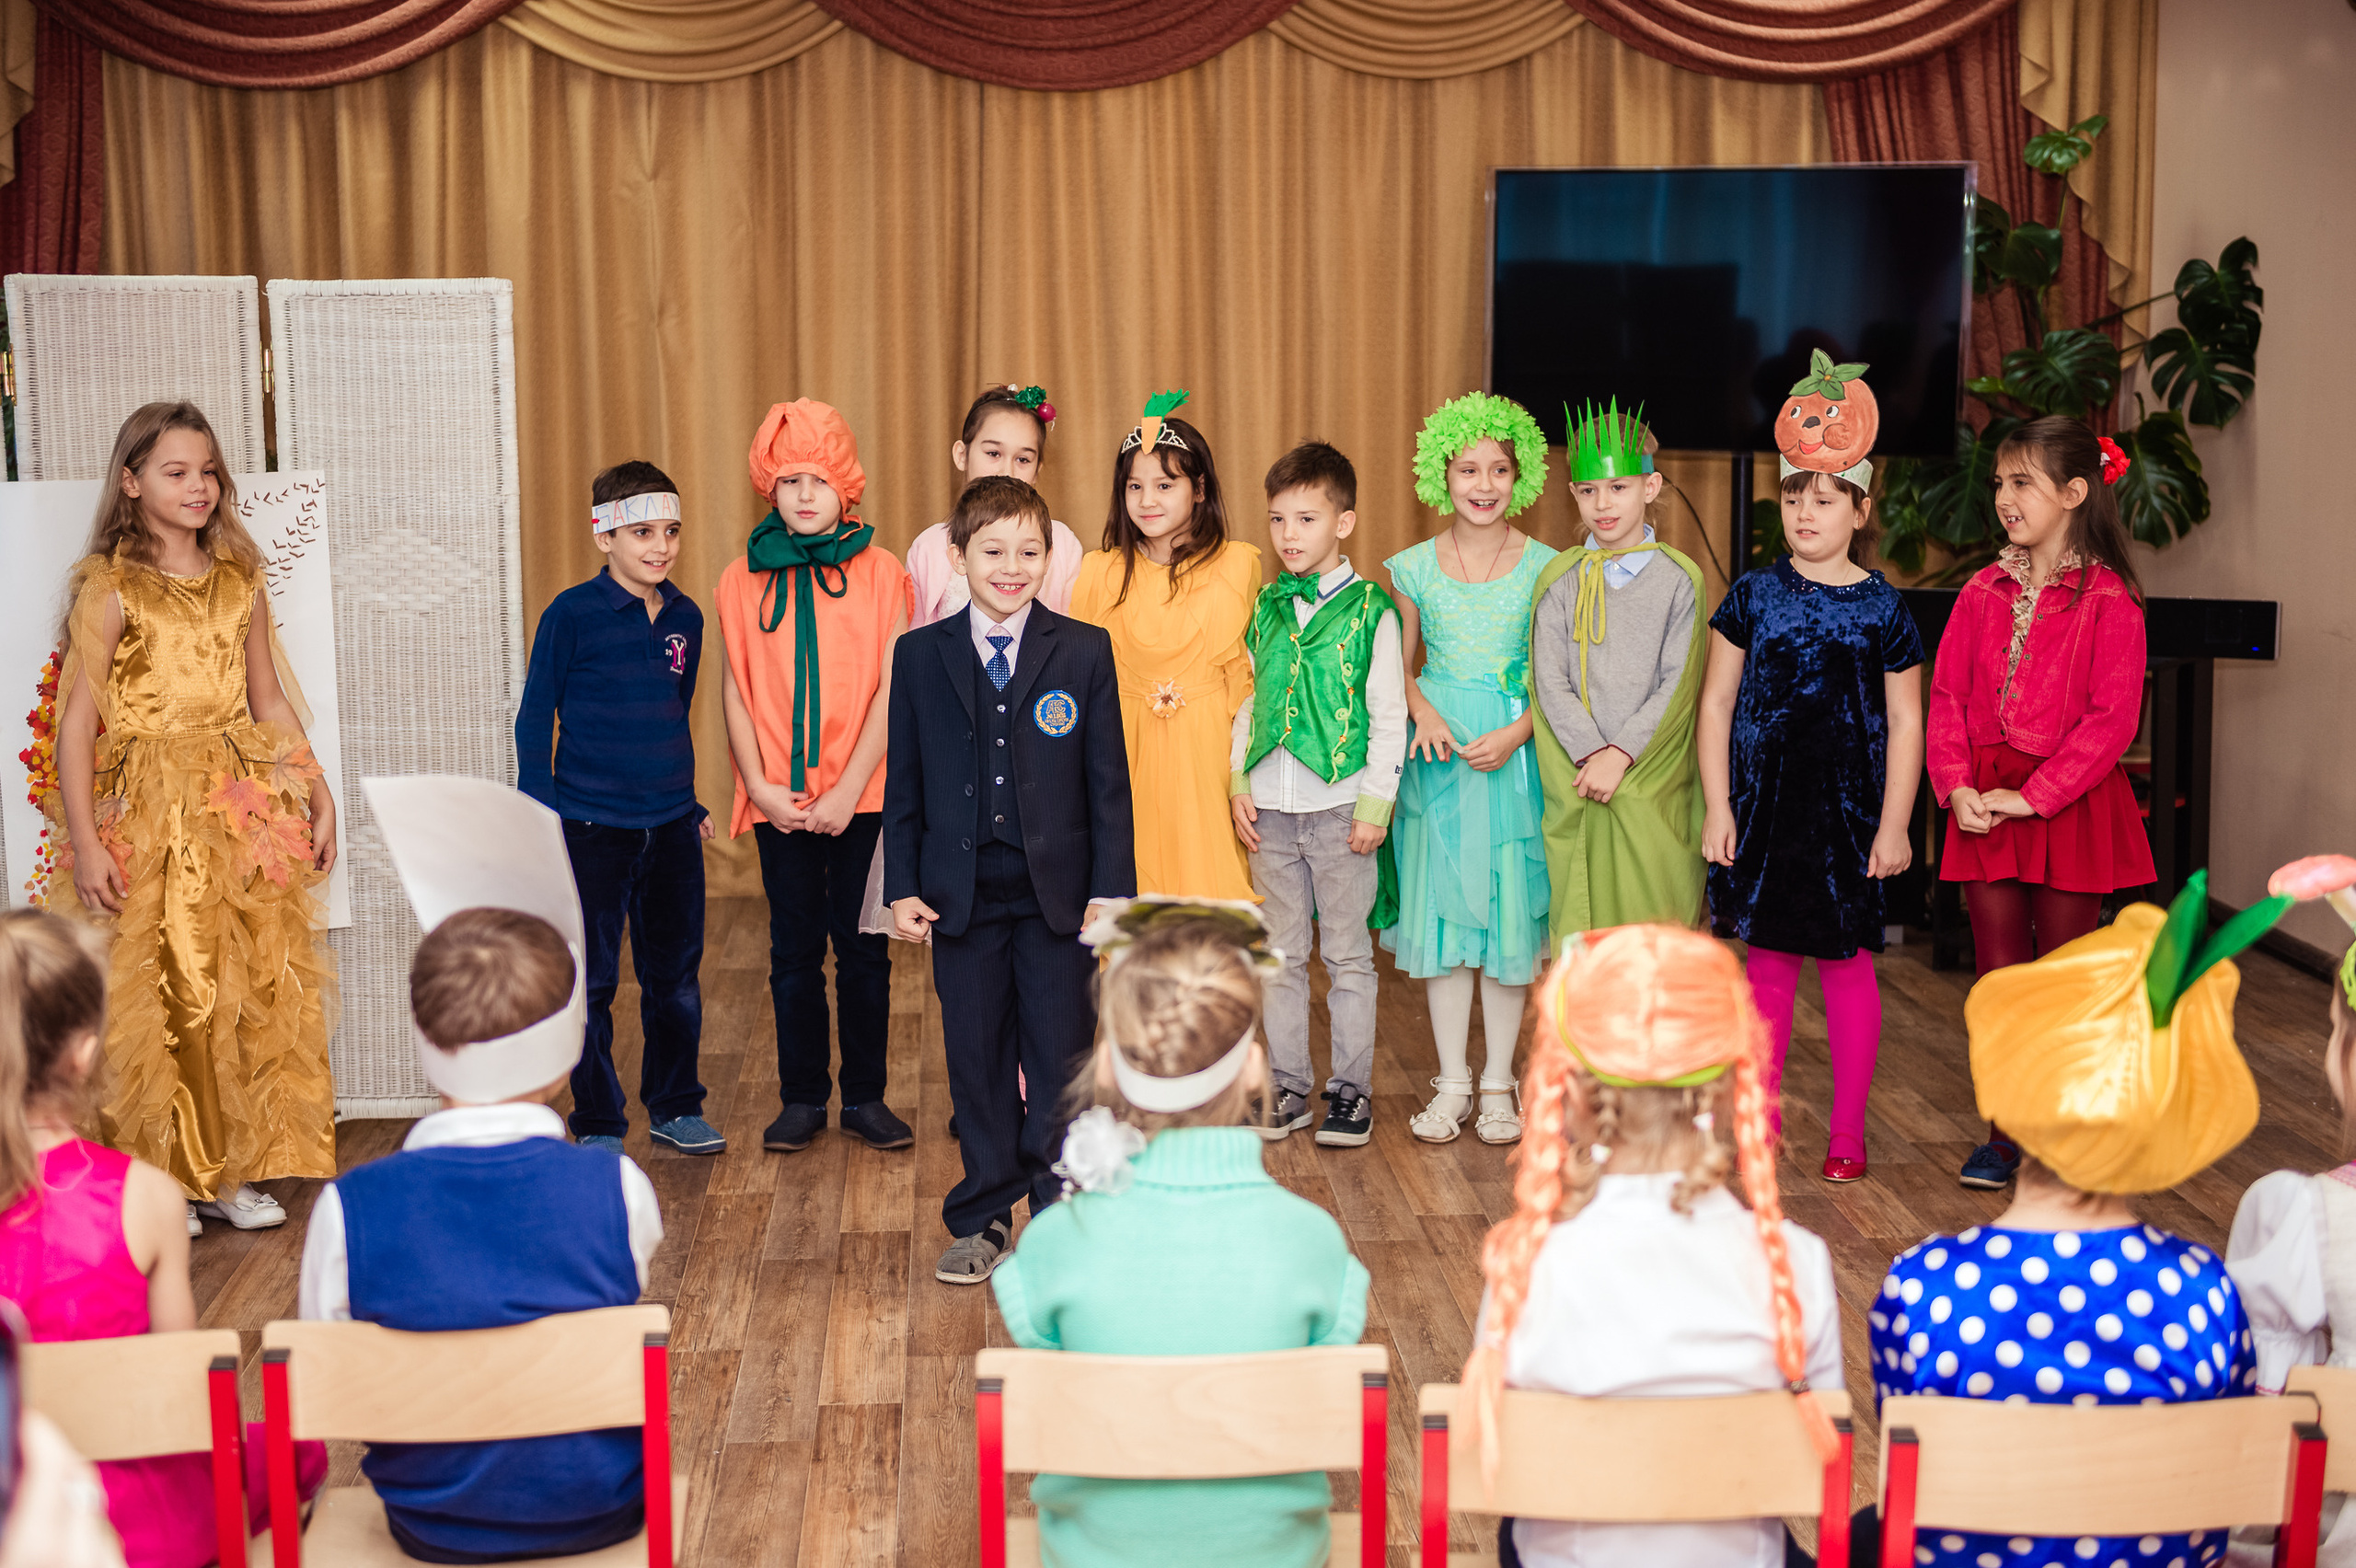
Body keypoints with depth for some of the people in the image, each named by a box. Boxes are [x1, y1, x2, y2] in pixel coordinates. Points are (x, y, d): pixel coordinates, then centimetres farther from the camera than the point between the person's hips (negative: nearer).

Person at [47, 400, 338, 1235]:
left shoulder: (239, 583, 10)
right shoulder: (110, 589, -5)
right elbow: (78, 721, -7)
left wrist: (317, 794, 11)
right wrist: (84, 841, -13)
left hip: (243, 807, 5)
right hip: (146, 816, -4)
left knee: (250, 986, 5)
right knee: (152, 992, -1)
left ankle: (232, 1170, 16)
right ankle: (158, 1177, 11)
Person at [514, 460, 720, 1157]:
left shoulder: (686, 618, 6)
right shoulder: (572, 615, -8)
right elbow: (534, 716, -3)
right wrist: (541, 811, -7)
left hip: (671, 829, 4)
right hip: (591, 828, -4)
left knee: (676, 975, 12)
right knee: (590, 982, 3)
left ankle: (675, 1107, 27)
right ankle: (598, 1125, 15)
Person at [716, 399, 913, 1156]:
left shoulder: (880, 572, 0)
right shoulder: (742, 578, 5)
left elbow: (890, 689, -3)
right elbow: (735, 691, 5)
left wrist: (849, 790, -11)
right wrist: (759, 786, -6)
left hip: (862, 798, -1)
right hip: (779, 802, 1)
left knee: (864, 950, 5)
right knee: (795, 952, 8)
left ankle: (866, 1096, 17)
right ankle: (802, 1098, 19)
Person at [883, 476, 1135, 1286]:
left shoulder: (1085, 651, -1)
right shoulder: (919, 655, 2)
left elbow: (1108, 781, -1)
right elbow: (905, 782, 5)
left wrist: (1112, 890, -5)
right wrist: (902, 886, 0)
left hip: (1059, 894, -1)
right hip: (962, 894, 1)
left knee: (1061, 1060, 6)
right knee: (976, 1059, 10)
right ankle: (983, 1218, 24)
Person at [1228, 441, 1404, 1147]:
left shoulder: (1371, 610, -5)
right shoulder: (1266, 607, 8)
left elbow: (1389, 715, -5)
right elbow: (1249, 701, 14)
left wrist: (1375, 804, -9)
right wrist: (1239, 783, 5)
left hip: (1340, 806, -4)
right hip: (1270, 809, 4)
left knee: (1347, 955, 5)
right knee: (1281, 955, 10)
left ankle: (1351, 1089, 15)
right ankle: (1287, 1086, 19)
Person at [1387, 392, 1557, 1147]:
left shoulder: (1544, 568, -1)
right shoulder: (1414, 568, 4)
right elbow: (1401, 667, 11)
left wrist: (1516, 733, -15)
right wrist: (1424, 713, -8)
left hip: (1515, 752, -1)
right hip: (1439, 749, 1)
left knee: (1509, 912, 3)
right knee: (1441, 911, 3)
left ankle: (1498, 1083, 14)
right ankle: (1451, 1081, 14)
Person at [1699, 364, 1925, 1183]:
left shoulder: (1883, 608, -1)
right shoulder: (1753, 595, 2)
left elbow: (1905, 722, 1)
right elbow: (1717, 701, 3)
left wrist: (1894, 823, -4)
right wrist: (1718, 807, -2)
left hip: (1847, 808, -1)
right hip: (1763, 804, 1)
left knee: (1846, 961, 5)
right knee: (1767, 960, 8)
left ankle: (1848, 1129, 15)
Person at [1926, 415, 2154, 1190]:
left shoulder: (2109, 601, -9)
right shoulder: (1984, 592, 7)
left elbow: (2112, 719, -14)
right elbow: (1947, 697, 6)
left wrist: (2032, 796, -18)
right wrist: (1957, 786, -8)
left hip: (2070, 804, -4)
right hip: (1985, 805, 4)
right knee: (1997, 975, 8)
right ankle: (2003, 1135, 17)